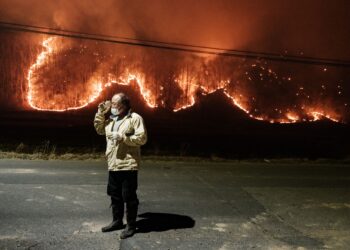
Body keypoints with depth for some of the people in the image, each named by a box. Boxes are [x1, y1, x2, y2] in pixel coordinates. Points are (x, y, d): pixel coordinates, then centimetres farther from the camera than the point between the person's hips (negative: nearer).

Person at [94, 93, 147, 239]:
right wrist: (101, 112, 8)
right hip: (113, 165, 8)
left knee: (129, 197, 2)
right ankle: (117, 221, 33)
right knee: (115, 195, 17)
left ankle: (131, 226, 16)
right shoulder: (112, 119, 14)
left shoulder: (135, 118, -10)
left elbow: (142, 138, -17)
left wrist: (122, 137, -20)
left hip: (128, 165, -8)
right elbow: (99, 129, 20)